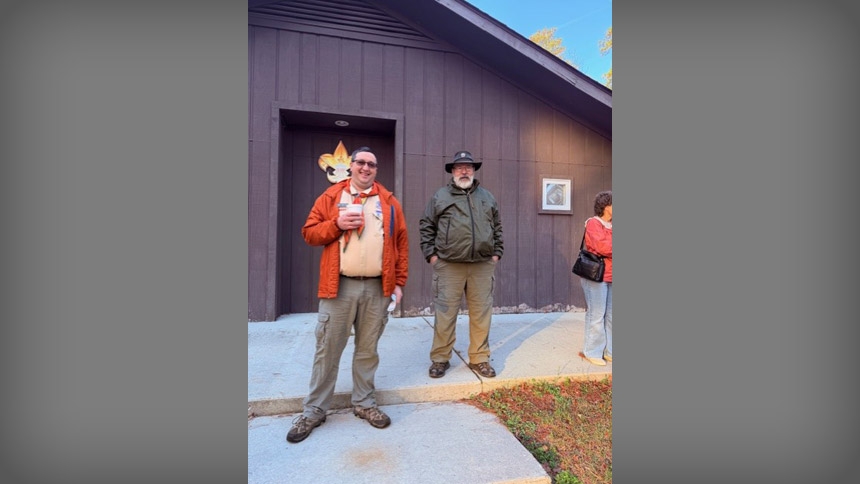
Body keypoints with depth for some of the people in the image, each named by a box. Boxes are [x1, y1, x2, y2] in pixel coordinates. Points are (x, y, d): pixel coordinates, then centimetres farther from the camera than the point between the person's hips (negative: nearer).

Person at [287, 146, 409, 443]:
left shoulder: (389, 202, 9)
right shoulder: (330, 197, 7)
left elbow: (401, 244, 7)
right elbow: (309, 233, 5)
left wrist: (399, 282, 2)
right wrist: (336, 224, -13)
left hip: (377, 288, 1)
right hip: (338, 286, -1)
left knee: (368, 349, 12)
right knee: (327, 349, 6)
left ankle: (364, 403, 29)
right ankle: (314, 410, 22)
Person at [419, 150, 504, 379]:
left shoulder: (487, 197, 15)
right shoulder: (440, 196, 5)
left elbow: (497, 228, 19)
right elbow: (426, 226, 6)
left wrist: (496, 253, 11)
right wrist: (431, 254, -1)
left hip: (482, 266, 3)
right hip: (448, 266, -2)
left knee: (481, 314, 9)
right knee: (445, 313, 4)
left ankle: (479, 358, 24)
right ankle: (440, 359, 19)